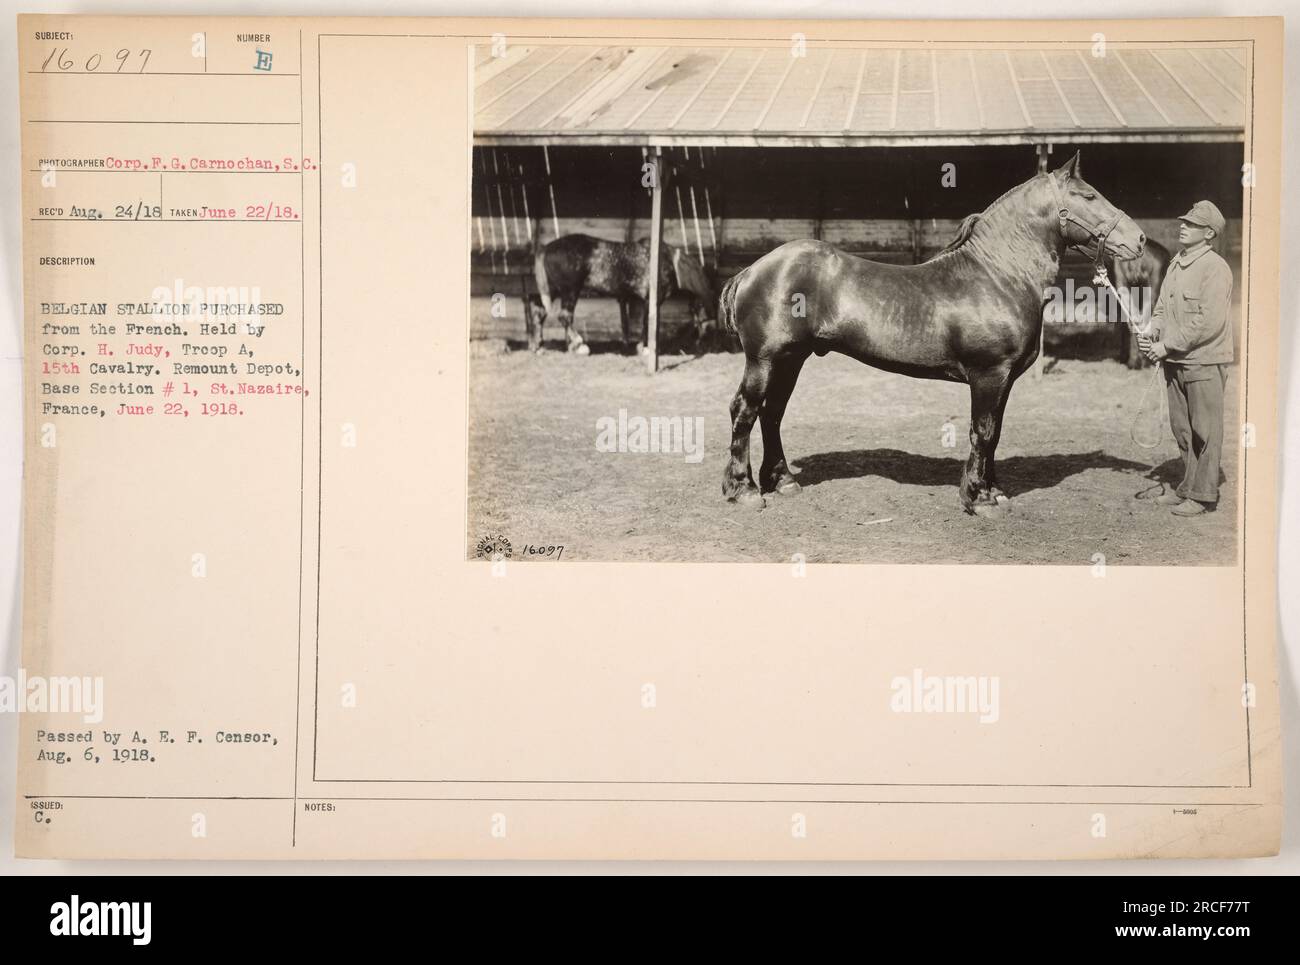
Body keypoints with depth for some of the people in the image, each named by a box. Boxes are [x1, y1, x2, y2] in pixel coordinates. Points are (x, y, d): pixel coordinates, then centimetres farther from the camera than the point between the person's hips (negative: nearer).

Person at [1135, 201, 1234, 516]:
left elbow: (1208, 322, -20)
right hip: (1174, 362, 8)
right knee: (1181, 429, 13)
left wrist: (1167, 345, -19)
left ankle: (1203, 495, 7)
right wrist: (1152, 333, -2)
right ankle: (1187, 489, 23)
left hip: (1204, 362, -8)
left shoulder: (1215, 267, -12)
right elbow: (1162, 307, 19)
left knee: (1205, 431, 0)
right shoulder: (1176, 264, 12)